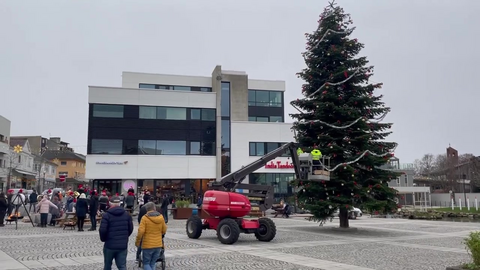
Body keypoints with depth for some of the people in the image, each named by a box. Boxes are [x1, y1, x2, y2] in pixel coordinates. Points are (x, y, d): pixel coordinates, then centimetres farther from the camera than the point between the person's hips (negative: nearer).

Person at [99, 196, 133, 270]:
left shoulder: (106, 215, -9)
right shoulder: (126, 214, 4)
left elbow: (102, 230, -14)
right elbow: (130, 228, 6)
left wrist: (103, 239, 5)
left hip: (110, 245, -2)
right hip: (123, 245, 2)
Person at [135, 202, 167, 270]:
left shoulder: (145, 218, -13)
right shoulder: (161, 217, 0)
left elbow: (141, 232, -17)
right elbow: (164, 230, 8)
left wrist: (137, 242, -3)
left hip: (148, 245, -4)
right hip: (158, 245, 4)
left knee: (146, 263, 9)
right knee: (153, 263, 18)